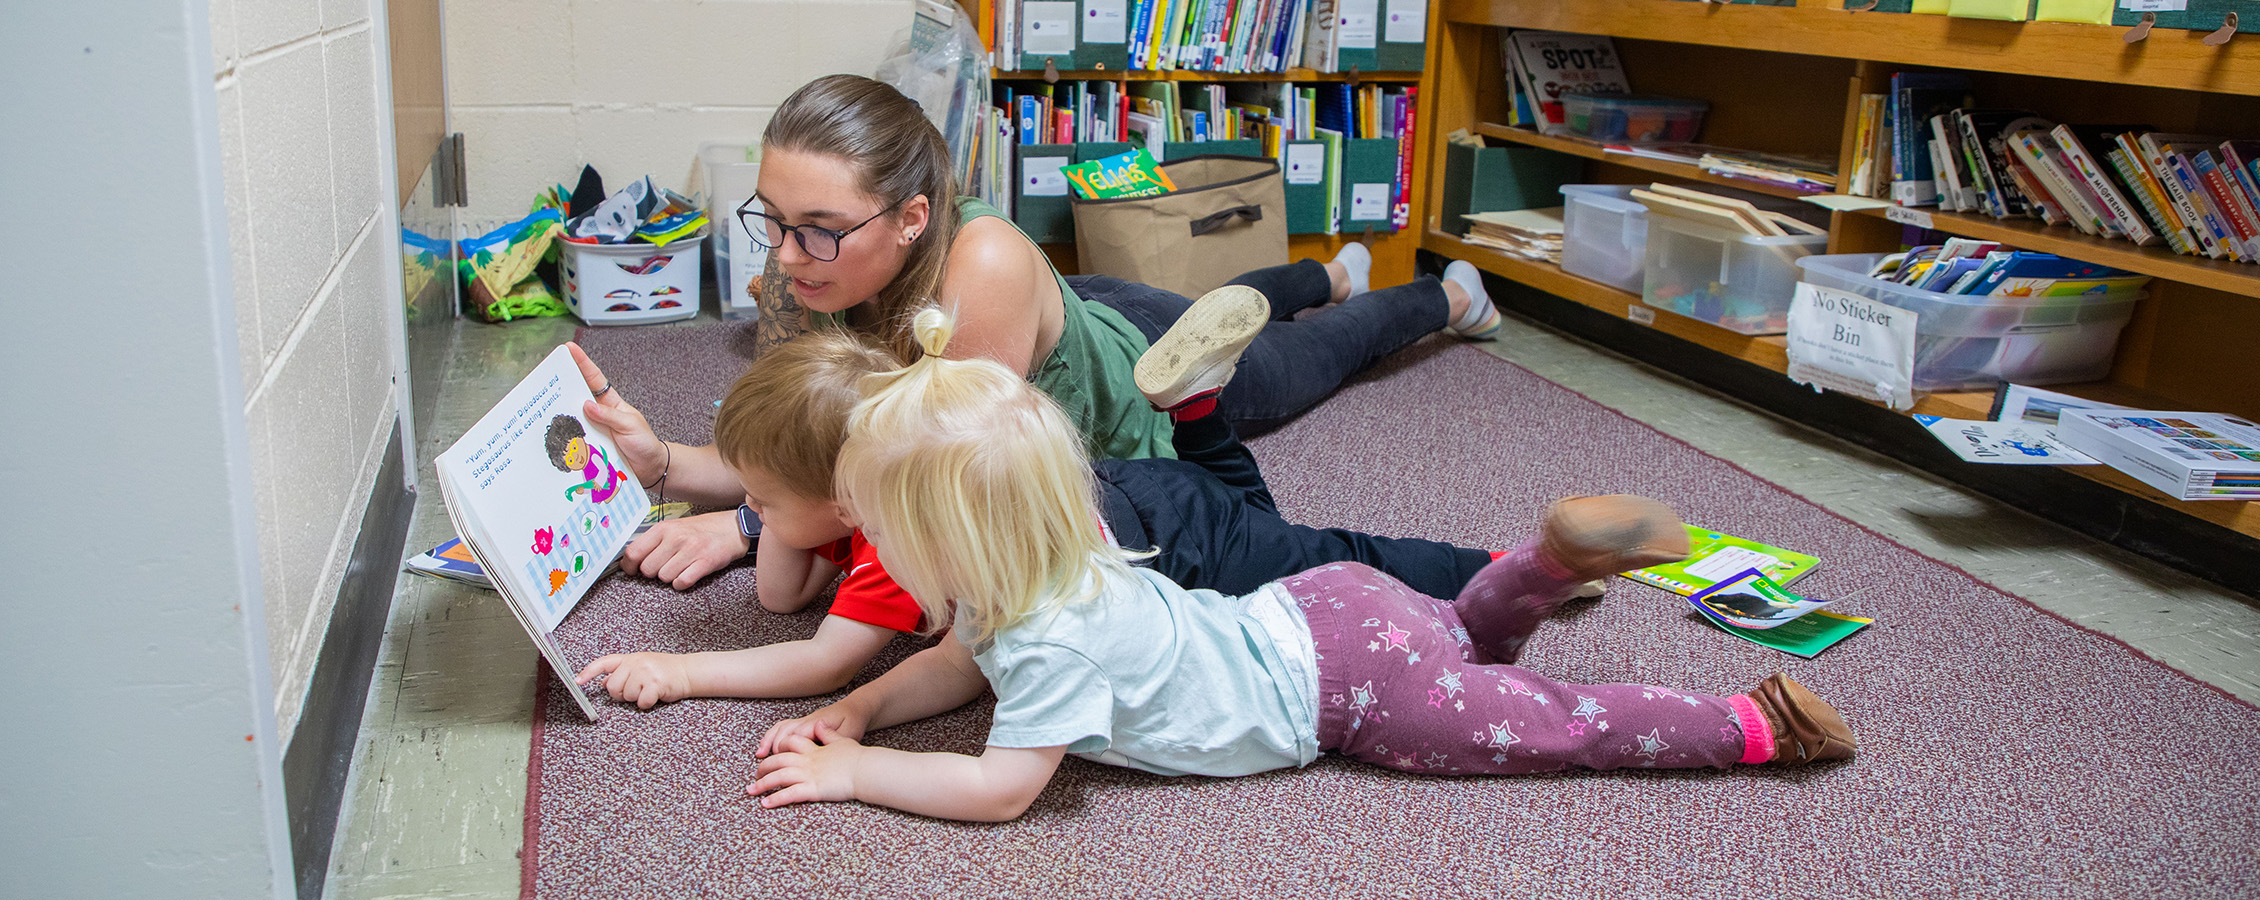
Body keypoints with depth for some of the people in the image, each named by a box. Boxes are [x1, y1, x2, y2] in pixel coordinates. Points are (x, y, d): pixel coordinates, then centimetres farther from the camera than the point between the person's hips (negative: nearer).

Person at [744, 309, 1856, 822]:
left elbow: (1001, 787, -28)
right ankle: (1552, 553, 22)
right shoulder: (1043, 572, -2)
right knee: (1461, 638, 34)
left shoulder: (1055, 634, -29)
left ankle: (1755, 724, 12)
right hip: (1313, 611, 8)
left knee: (1553, 725, 3)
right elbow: (960, 662, 14)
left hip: (1337, 679, -8)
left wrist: (852, 772, -19)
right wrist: (857, 708, 1)